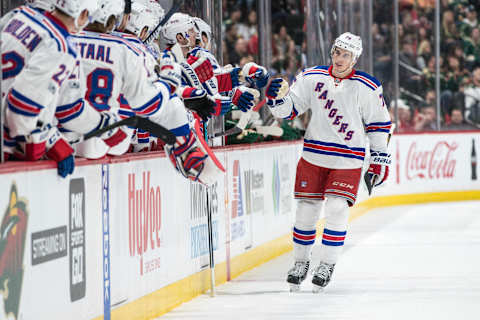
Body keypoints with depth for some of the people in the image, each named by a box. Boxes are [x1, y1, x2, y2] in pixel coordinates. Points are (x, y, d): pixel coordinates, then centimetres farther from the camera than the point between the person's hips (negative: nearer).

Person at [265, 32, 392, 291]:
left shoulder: (368, 88, -4)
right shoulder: (312, 78, 1)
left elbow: (379, 124, 4)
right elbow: (289, 110, 4)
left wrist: (379, 160, 4)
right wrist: (276, 97, -17)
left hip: (348, 161, -2)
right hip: (313, 156, 2)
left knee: (337, 209, -13)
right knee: (306, 209, 4)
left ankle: (327, 264, 2)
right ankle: (300, 262, 22)